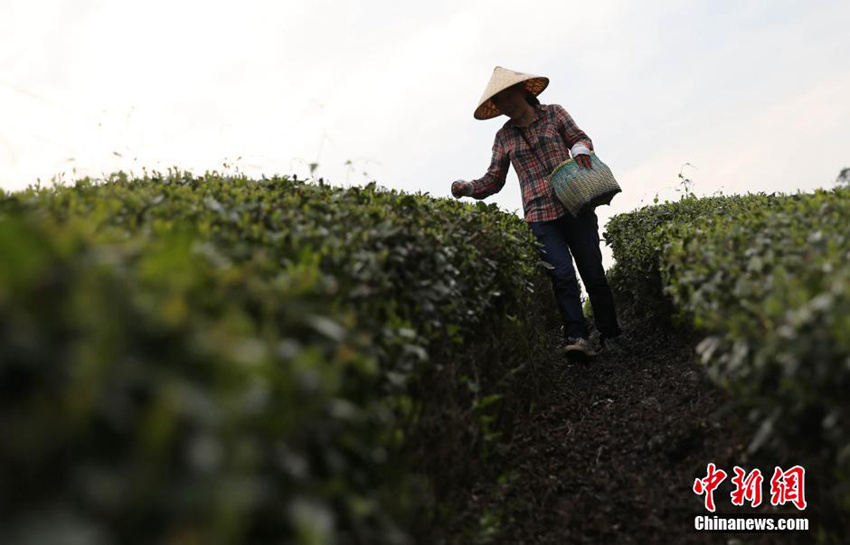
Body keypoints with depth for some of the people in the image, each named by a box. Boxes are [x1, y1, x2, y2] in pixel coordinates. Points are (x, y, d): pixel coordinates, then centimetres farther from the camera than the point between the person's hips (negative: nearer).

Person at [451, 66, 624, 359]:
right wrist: (467, 188, -6)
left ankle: (610, 337, 15)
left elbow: (580, 138, 11)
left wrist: (580, 149, -12)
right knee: (562, 275, -14)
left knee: (593, 273, 2)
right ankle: (577, 337, -15)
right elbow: (494, 180, 11)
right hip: (540, 216, 1)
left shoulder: (553, 113, 10)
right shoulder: (504, 136, 13)